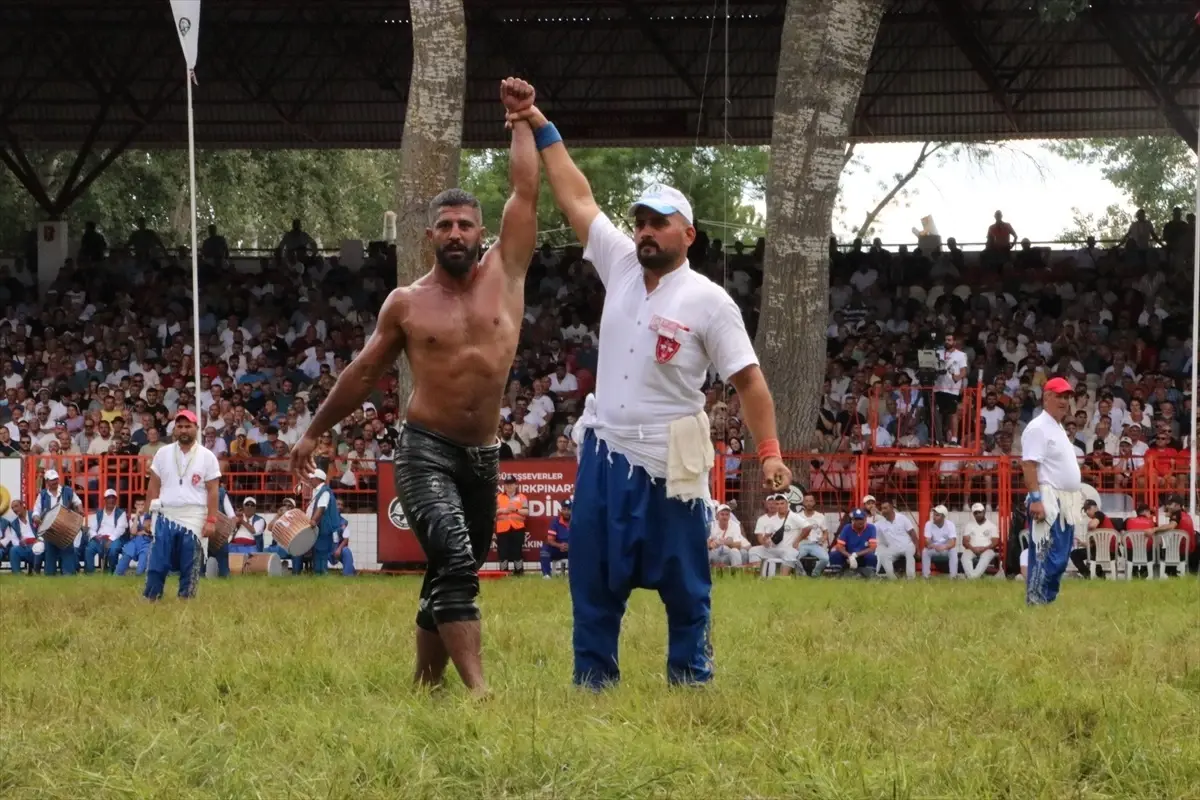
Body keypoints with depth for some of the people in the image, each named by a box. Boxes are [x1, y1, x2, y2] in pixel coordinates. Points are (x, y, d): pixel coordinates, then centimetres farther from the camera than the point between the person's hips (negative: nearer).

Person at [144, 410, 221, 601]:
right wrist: (151, 514, 1)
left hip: (194, 518, -1)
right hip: (165, 516, 1)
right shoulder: (163, 453, 7)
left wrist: (211, 520, -7)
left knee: (190, 567, 1)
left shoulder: (207, 456, 1)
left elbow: (212, 490, 0)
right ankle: (150, 600, -3)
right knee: (157, 562, -4)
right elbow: (154, 486, 9)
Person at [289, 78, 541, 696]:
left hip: (483, 456, 4)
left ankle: (425, 685, 23)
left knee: (449, 578, 12)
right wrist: (315, 431, 16)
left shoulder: (505, 273, 5)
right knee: (455, 564, -22)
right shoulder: (406, 303, 1)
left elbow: (525, 190, 1)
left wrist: (522, 119, 3)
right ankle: (478, 689, -30)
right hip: (426, 452, -3)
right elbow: (363, 374, 12)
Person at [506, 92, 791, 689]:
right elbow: (577, 198, 12)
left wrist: (770, 452, -15)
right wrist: (543, 131, 11)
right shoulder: (620, 267, 7)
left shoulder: (708, 302, -7)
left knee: (683, 583, 2)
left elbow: (748, 381, -7)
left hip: (668, 463, -5)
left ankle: (691, 680, 11)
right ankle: (593, 681, 14)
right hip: (603, 453, 5)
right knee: (593, 580, 7)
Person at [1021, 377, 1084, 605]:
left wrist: (1077, 499, 21)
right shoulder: (1038, 428, -10)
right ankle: (1036, 603, -13)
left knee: (1060, 558, 10)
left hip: (1066, 505, 10)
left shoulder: (1059, 429, 21)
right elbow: (1029, 465, -18)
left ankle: (1049, 600, 13)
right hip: (1048, 502, -10)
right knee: (1047, 557, -13)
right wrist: (1036, 499, -25)